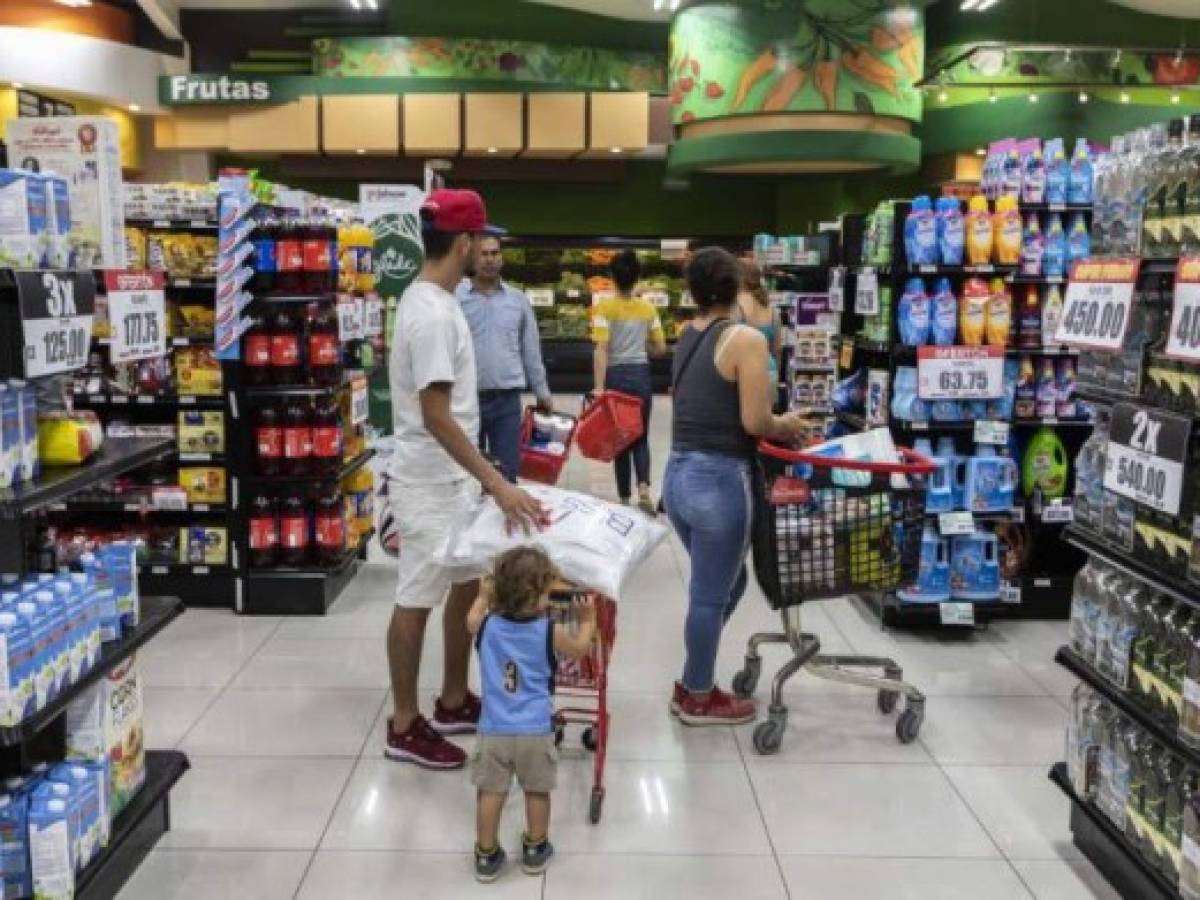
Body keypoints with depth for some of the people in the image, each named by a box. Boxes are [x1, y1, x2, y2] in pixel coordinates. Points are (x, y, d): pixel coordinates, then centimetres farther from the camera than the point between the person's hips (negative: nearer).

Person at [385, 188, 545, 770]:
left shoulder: (430, 299, 9)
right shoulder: (432, 314, -23)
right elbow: (436, 417, -28)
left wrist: (479, 476, 22)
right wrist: (498, 484, -30)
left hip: (453, 479, 10)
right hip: (430, 484, -10)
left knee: (467, 585, 18)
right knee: (417, 600, 1)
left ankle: (453, 702, 31)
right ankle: (404, 726, 15)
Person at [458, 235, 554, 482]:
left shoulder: (518, 300, 7)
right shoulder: (455, 297, -2)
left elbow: (531, 350, 13)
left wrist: (542, 392, 13)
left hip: (507, 399, 2)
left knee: (507, 473, 4)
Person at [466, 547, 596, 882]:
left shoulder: (485, 626, -6)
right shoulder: (550, 632, -12)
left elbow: (471, 619, 20)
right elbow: (580, 649, 9)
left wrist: (483, 596, 37)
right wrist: (587, 620, 25)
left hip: (494, 729, 1)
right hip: (536, 730, -1)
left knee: (490, 792, 13)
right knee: (537, 791, 18)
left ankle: (486, 855, 24)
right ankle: (535, 849, 32)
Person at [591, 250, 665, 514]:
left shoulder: (604, 307, -7)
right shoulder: (648, 308, 4)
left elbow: (601, 350, -15)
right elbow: (660, 349, 8)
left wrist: (599, 387, -17)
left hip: (616, 375, -2)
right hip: (641, 375, 2)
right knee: (641, 436, 12)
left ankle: (625, 497, 15)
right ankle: (643, 487, -10)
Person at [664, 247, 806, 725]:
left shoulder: (686, 338, 10)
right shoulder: (746, 339, -12)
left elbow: (709, 407, 8)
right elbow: (755, 422, -17)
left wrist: (774, 425, 10)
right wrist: (788, 426, 3)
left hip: (678, 475, 8)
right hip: (719, 481, -8)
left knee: (722, 584, 22)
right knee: (711, 595, 8)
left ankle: (692, 684, 30)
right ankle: (698, 699, 23)